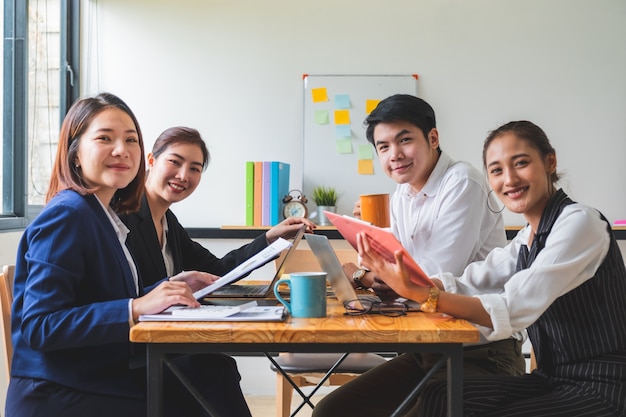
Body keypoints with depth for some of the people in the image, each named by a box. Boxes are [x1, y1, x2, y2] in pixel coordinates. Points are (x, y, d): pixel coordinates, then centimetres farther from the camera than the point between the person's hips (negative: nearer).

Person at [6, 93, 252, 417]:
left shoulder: (105, 215, 9)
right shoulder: (66, 215, -17)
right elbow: (38, 327, -23)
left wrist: (171, 287, 2)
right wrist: (136, 307, -28)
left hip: (103, 375, 8)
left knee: (213, 367, -4)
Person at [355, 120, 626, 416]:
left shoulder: (580, 222, -16)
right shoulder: (527, 238, 11)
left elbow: (515, 309, -26)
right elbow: (467, 284, -1)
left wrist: (420, 294, -35)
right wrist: (404, 281, -17)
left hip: (602, 391, -7)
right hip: (553, 380, 7)